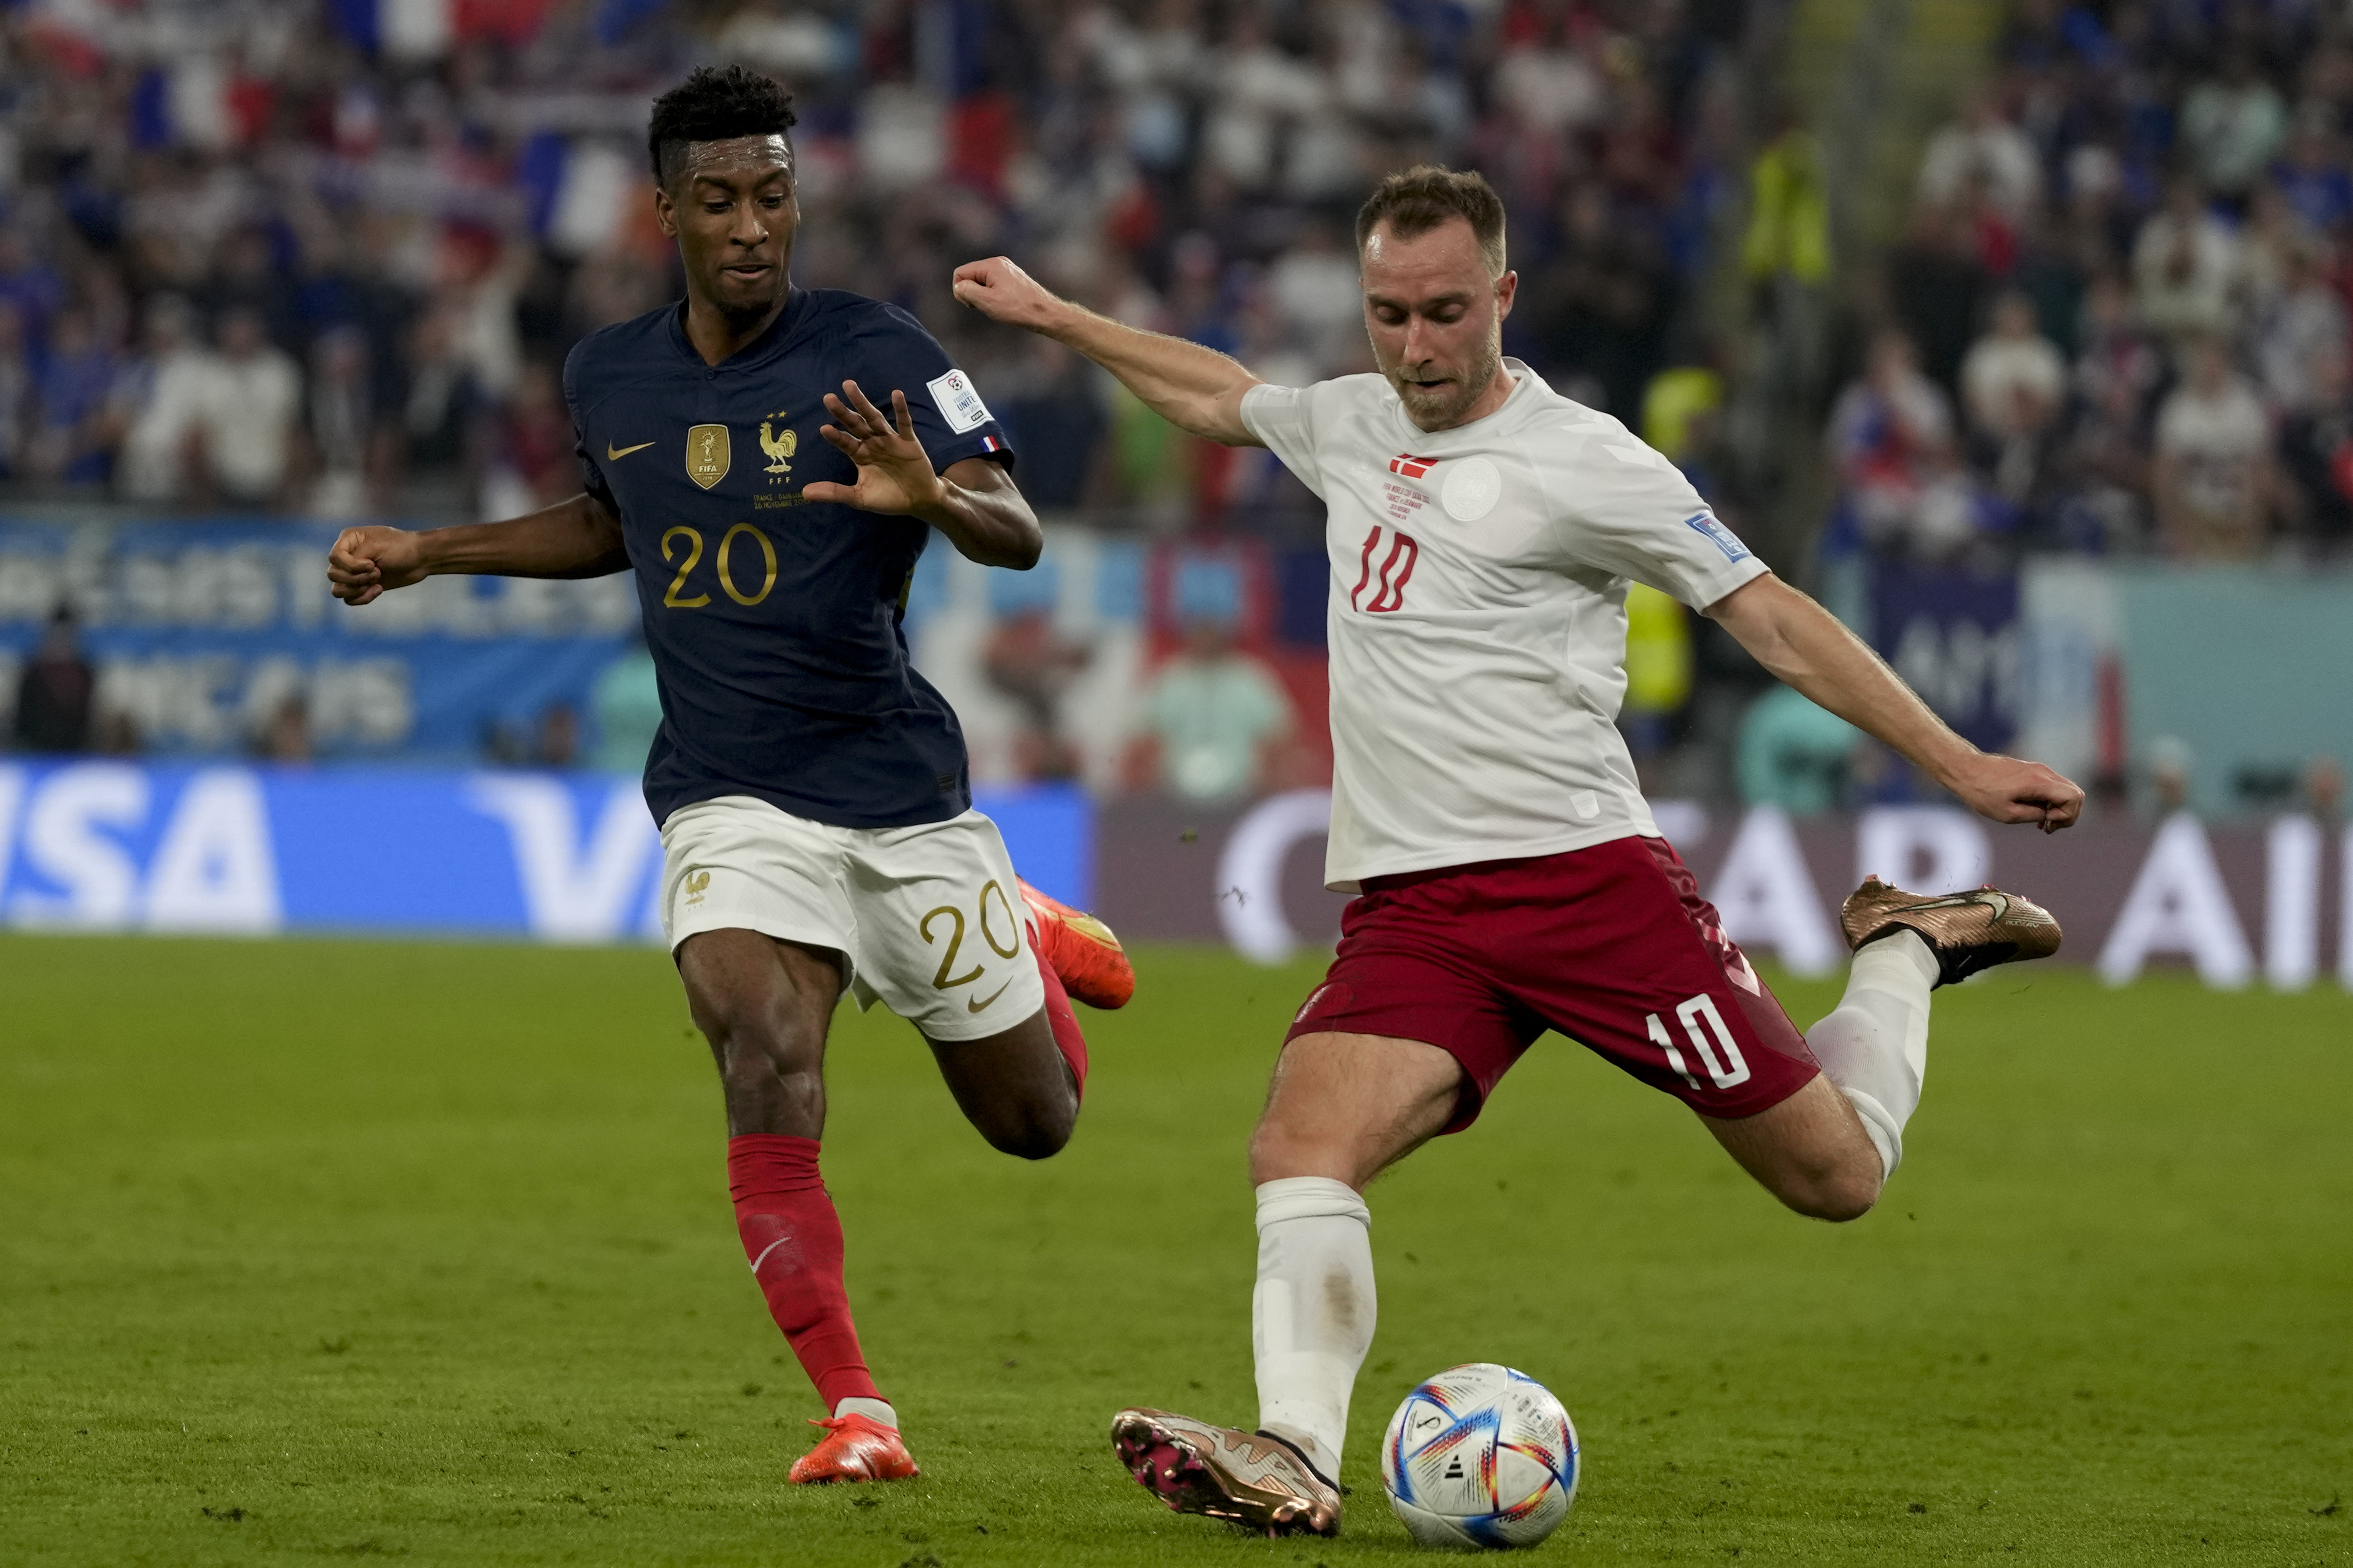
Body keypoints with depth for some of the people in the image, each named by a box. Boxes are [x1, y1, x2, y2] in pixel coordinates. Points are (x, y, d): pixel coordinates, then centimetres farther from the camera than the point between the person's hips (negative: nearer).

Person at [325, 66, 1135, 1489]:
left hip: (901, 787, -2)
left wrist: (929, 495, -41)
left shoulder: (874, 355, -11)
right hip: (731, 801, 2)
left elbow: (1019, 535, -19)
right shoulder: (611, 379, 5)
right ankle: (857, 1416, -18)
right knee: (769, 1077, -25)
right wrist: (427, 554, 18)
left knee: (1035, 1122, 9)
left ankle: (1031, 939, 43)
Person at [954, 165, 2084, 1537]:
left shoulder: (1581, 462, -6)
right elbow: (1220, 397, 36)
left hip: (1587, 879, -5)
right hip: (1410, 908, 5)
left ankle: (1907, 947, 28)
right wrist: (1048, 314, 42)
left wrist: (1957, 763, -8)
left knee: (1837, 1178, -1)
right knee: (1300, 1150, -23)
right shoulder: (1352, 424, 13)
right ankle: (1296, 1459, -34)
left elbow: (1773, 619, -4)